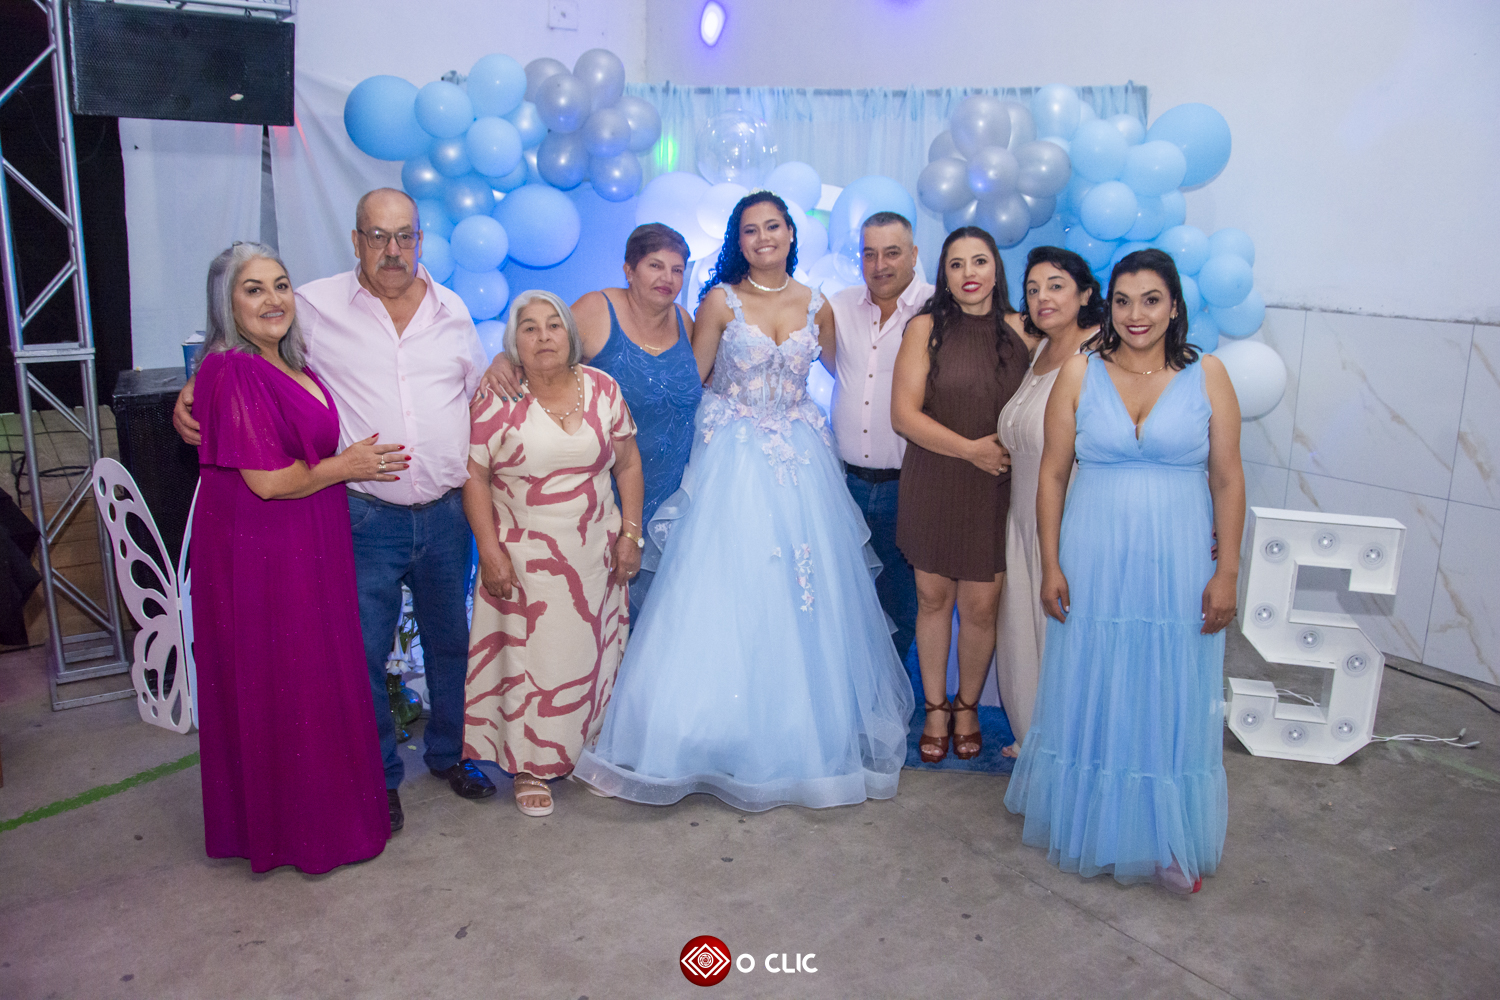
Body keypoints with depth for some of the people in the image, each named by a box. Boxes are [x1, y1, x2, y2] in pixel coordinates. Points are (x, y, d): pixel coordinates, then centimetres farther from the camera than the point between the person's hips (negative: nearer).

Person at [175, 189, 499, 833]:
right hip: (365, 518, -3)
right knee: (363, 653, 4)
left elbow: (479, 394, 18)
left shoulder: (453, 311, 6)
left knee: (450, 641, 17)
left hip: (446, 513, 3)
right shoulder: (316, 306, -4)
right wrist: (192, 389, -5)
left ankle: (450, 753, 39)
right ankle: (379, 776, 26)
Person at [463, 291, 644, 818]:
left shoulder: (602, 389, 0)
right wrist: (490, 551, -12)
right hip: (526, 554, -3)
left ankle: (591, 753, 30)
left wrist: (630, 534, 1)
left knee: (593, 653, 12)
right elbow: (475, 478, -7)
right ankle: (531, 767, 18)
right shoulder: (498, 401, -8)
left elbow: (628, 463, 5)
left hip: (594, 553, 3)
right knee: (531, 656, 4)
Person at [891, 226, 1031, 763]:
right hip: (933, 486, 0)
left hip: (996, 491, 1)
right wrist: (971, 448, -14)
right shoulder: (925, 328, -2)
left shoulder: (1019, 331, 3)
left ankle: (968, 705, 29)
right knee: (933, 597, 10)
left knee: (980, 605, 4)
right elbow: (904, 414, -9)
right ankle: (935, 708, 29)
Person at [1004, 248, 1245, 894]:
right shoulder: (1080, 373, 0)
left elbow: (1227, 480, 0)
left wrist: (1227, 572, -5)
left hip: (1177, 567, 0)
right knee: (1091, 697, 11)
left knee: (1170, 702, 8)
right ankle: (1088, 824, 31)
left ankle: (1169, 841, 25)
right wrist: (1051, 564, -4)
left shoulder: (1207, 376, 0)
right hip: (1092, 567, 0)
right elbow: (1052, 473, 1)